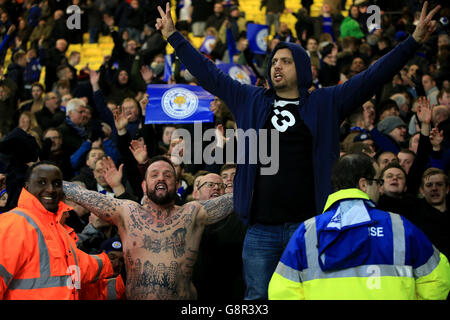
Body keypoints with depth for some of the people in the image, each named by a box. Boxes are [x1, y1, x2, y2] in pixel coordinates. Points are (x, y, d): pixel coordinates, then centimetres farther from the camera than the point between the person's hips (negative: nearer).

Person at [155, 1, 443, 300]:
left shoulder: (325, 103, 5)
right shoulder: (250, 100, 11)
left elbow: (371, 77, 0)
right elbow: (208, 74, 17)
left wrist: (413, 42, -8)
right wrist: (174, 36, 20)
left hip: (308, 225, -2)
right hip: (261, 227, 2)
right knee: (257, 298, 5)